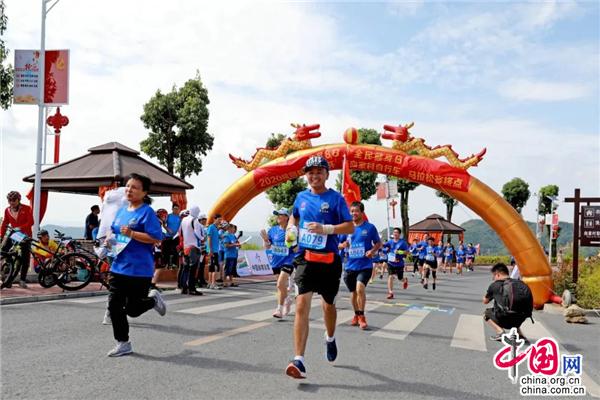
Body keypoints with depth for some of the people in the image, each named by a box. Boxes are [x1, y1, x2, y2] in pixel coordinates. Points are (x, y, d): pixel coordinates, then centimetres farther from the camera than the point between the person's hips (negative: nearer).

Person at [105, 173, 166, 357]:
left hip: (139, 269, -7)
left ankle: (153, 299, 32)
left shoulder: (147, 212, -10)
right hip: (118, 267, 7)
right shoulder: (121, 212, 12)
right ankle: (123, 344, 18)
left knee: (132, 309, 1)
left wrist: (131, 233, -24)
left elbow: (156, 238, -19)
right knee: (114, 306, 4)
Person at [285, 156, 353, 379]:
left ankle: (330, 339, 48)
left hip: (329, 260, -1)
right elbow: (294, 217, 27)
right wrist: (291, 229, 6)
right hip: (305, 258, 1)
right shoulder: (301, 197, 8)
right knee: (302, 306, -14)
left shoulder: (336, 198, -4)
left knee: (328, 305, 16)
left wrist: (325, 229, -22)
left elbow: (350, 227, -8)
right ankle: (299, 361, -17)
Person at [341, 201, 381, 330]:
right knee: (353, 292, 14)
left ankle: (361, 316, -4)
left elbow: (378, 243, 5)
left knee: (360, 288, -21)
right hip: (350, 265, 4)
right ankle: (357, 315, 35)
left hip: (365, 265, -4)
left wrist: (373, 250, -14)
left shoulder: (370, 227, -4)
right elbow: (345, 244, 14)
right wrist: (345, 244, -10)